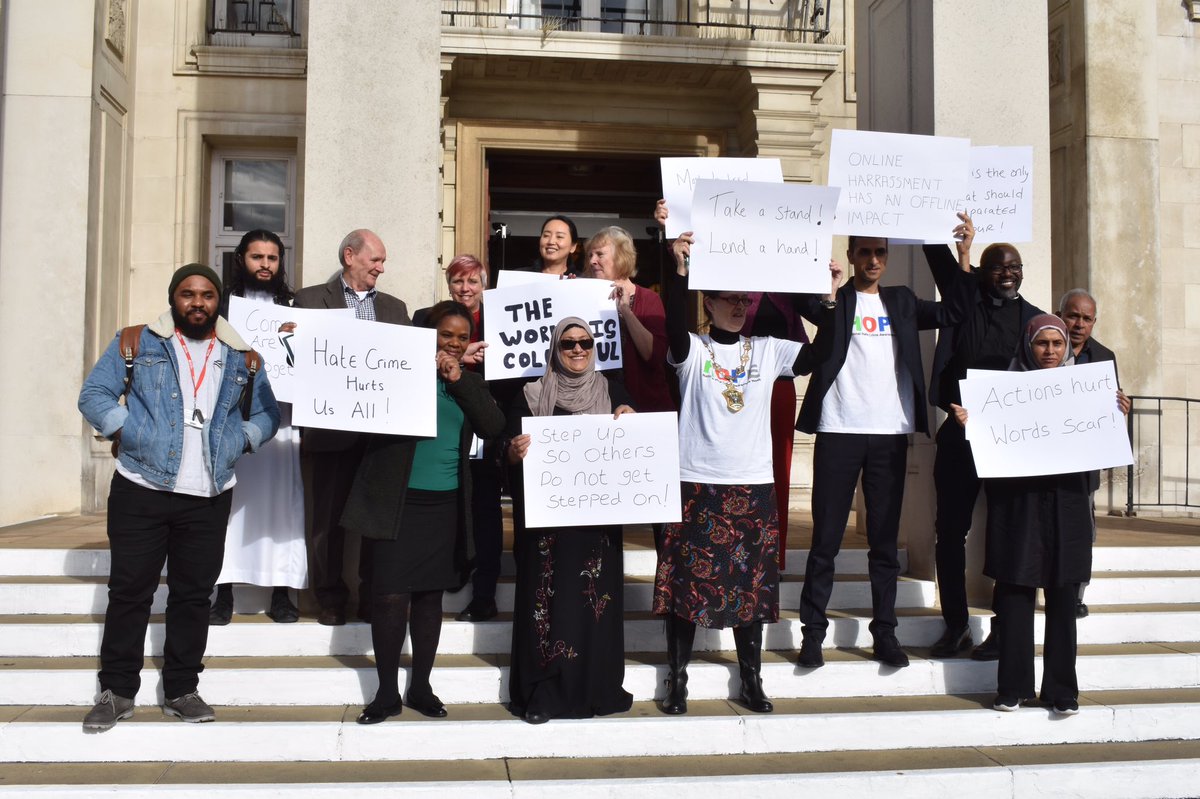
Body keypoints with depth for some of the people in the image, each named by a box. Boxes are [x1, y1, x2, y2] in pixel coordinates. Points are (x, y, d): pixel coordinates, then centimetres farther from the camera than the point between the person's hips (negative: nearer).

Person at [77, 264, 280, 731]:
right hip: (141, 491, -2)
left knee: (194, 593, 8)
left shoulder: (242, 358, 11)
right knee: (129, 590, 2)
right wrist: (125, 431, -12)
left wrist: (241, 441, -3)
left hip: (210, 498, 2)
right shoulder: (137, 343, 5)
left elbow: (267, 414, 14)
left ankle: (181, 690, 20)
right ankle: (117, 691, 14)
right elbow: (94, 395, 1)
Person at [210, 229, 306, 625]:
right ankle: (224, 593, 4)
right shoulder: (222, 303, 11)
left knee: (280, 499, -1)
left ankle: (281, 593, 6)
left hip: (280, 417, 1)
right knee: (228, 500, -2)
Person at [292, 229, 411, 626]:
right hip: (332, 427, -3)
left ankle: (375, 598, 16)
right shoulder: (311, 298, 5)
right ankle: (330, 599, 18)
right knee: (329, 517, 6)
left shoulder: (394, 307, 17)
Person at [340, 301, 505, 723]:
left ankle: (421, 687, 24)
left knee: (430, 595, 11)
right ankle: (387, 692, 10)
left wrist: (459, 381, -10)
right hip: (397, 501, -4)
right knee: (390, 597, -5)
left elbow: (494, 426, -3)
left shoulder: (470, 382, 11)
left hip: (446, 503, 4)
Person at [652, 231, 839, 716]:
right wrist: (679, 271, -34)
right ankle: (677, 681, 16)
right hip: (697, 483, -2)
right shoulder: (692, 349, -1)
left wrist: (829, 298, -15)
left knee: (752, 584, 8)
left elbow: (818, 353, -4)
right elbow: (674, 327, -22)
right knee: (688, 581, 2)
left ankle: (751, 682, 22)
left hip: (753, 485, 3)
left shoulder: (767, 351, 8)